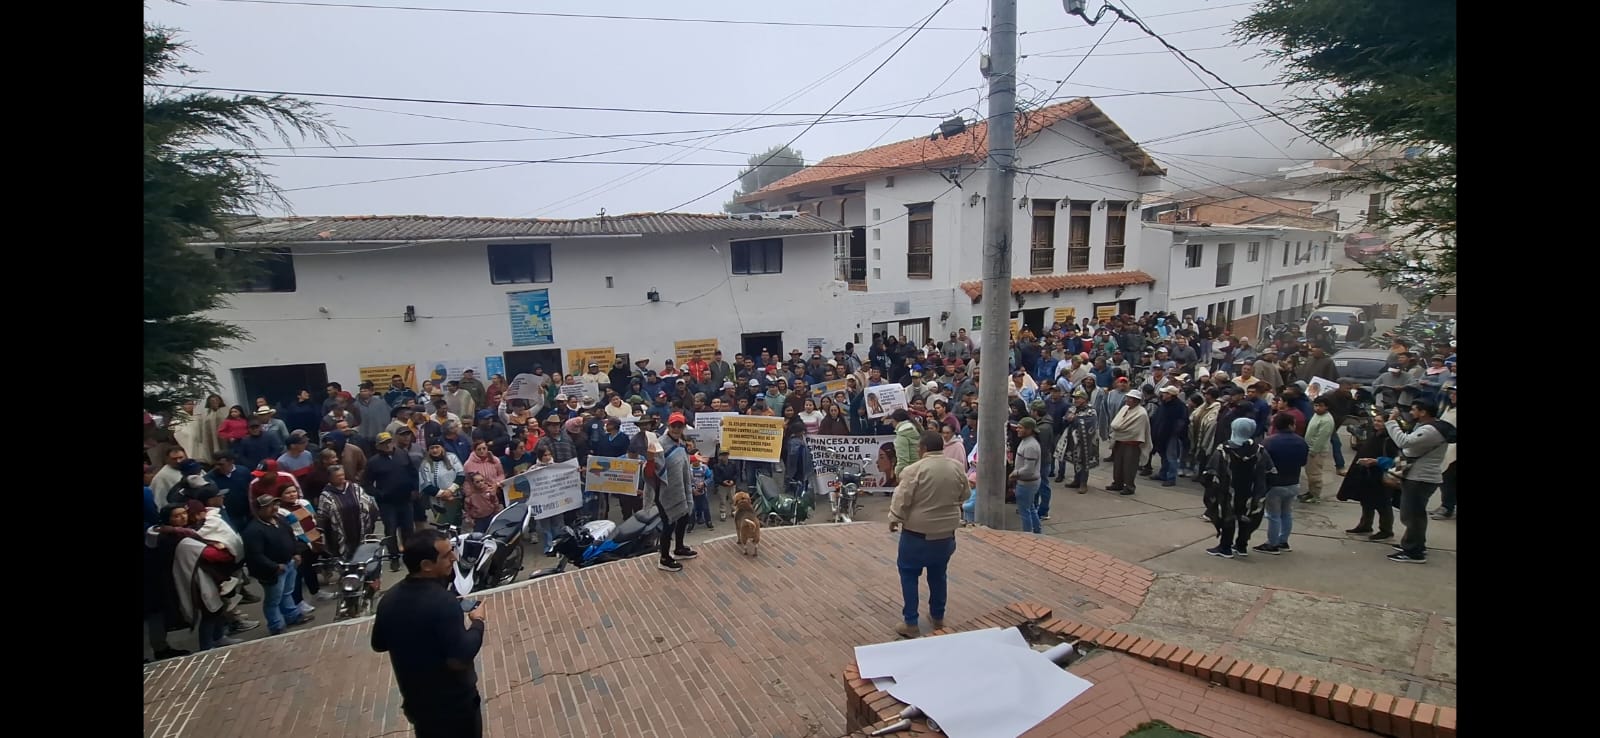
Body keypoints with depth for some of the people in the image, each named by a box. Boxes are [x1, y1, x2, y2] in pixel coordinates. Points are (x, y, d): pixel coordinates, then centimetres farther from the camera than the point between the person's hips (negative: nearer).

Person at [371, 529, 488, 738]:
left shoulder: (388, 599, -8)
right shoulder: (443, 603, -31)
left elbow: (378, 645, 8)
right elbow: (459, 660, -30)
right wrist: (478, 622, -18)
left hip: (415, 701, 6)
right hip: (454, 702, -6)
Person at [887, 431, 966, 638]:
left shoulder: (915, 469, -18)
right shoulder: (958, 467, -2)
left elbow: (902, 499, -16)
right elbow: (964, 495, 12)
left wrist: (894, 519, -1)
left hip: (918, 531, -5)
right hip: (946, 531, 5)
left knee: (909, 573, 9)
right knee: (938, 574, 20)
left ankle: (910, 623, 9)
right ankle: (938, 617, 32)